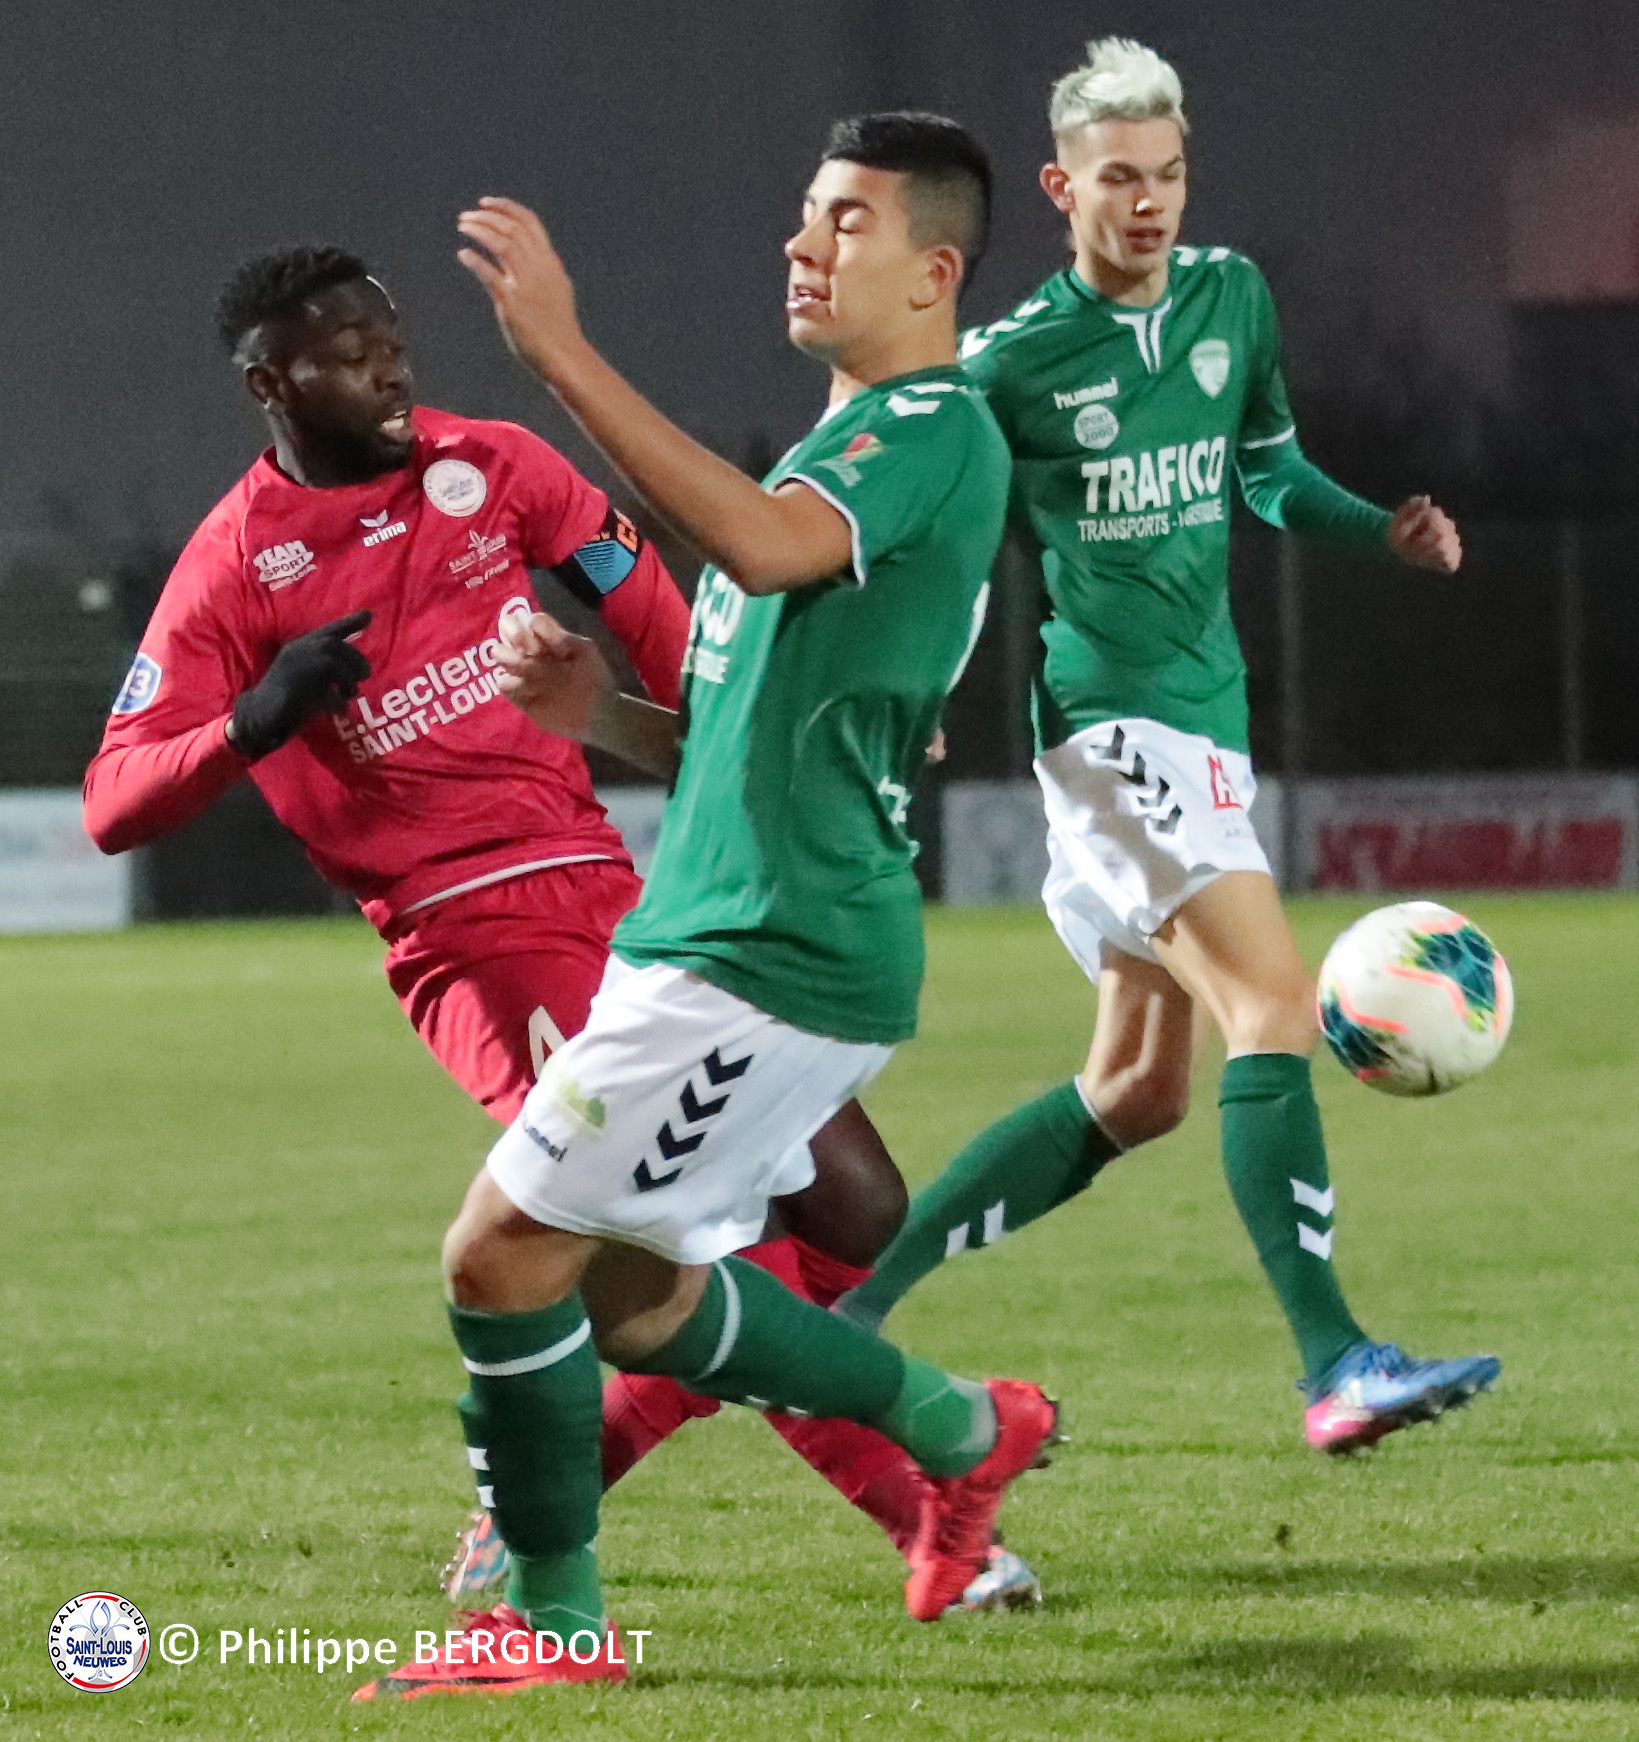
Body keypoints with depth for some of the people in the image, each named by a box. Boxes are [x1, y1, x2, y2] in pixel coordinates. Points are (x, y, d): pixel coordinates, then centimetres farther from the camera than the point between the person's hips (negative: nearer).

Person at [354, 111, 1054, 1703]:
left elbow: (759, 544, -31)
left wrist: (561, 354, -33)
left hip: (775, 957, -10)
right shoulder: (850, 443, 21)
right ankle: (958, 1429, 32)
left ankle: (552, 1620, 5)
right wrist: (598, 712, 9)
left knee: (503, 1255, -9)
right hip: (719, 931, 10)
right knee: (629, 1298, 19)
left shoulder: (938, 431, -10)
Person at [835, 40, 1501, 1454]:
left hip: (1207, 719, 8)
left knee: (1134, 1094, 11)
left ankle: (859, 1297, 19)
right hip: (1110, 720, -8)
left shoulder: (1232, 295, 9)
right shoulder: (1009, 360, -7)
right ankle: (1335, 1365, -28)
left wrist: (1381, 530, 7)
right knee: (1278, 1005, -22)